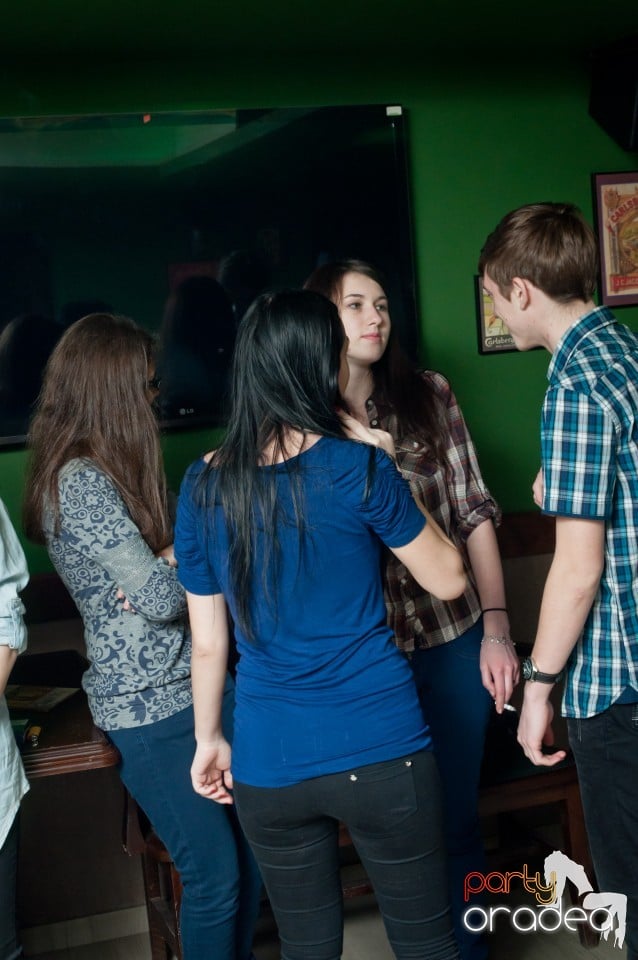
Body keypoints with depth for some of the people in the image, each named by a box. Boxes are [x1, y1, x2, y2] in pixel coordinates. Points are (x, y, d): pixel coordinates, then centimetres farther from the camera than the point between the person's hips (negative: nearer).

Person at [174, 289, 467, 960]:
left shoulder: (202, 487, -1)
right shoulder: (357, 466, -12)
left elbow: (208, 643, 4)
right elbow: (448, 578, -1)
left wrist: (208, 740, 18)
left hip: (268, 763, 4)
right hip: (378, 752, -3)